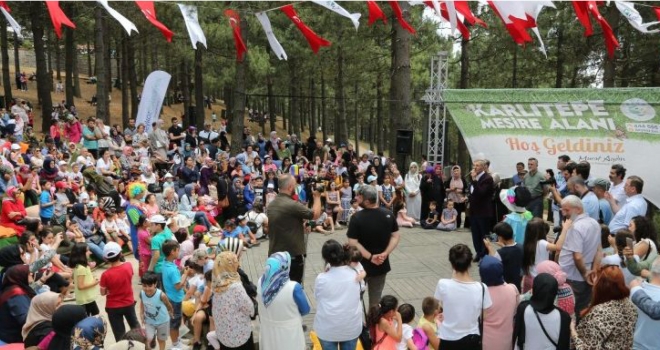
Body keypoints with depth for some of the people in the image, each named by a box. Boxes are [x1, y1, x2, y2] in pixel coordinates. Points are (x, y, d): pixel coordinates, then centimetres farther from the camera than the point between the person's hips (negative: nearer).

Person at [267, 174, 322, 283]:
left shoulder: (271, 205, 6)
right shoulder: (292, 205, -22)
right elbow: (315, 215, -13)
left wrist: (301, 226, 19)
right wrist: (317, 197, -1)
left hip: (274, 253, 8)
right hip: (293, 255, -7)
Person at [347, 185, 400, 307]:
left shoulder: (357, 217, -18)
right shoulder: (388, 215, -5)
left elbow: (353, 243, -20)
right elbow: (395, 237, -3)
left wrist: (370, 257, -15)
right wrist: (385, 254, -10)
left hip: (361, 265, -3)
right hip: (381, 265, 4)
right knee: (376, 299, 19)